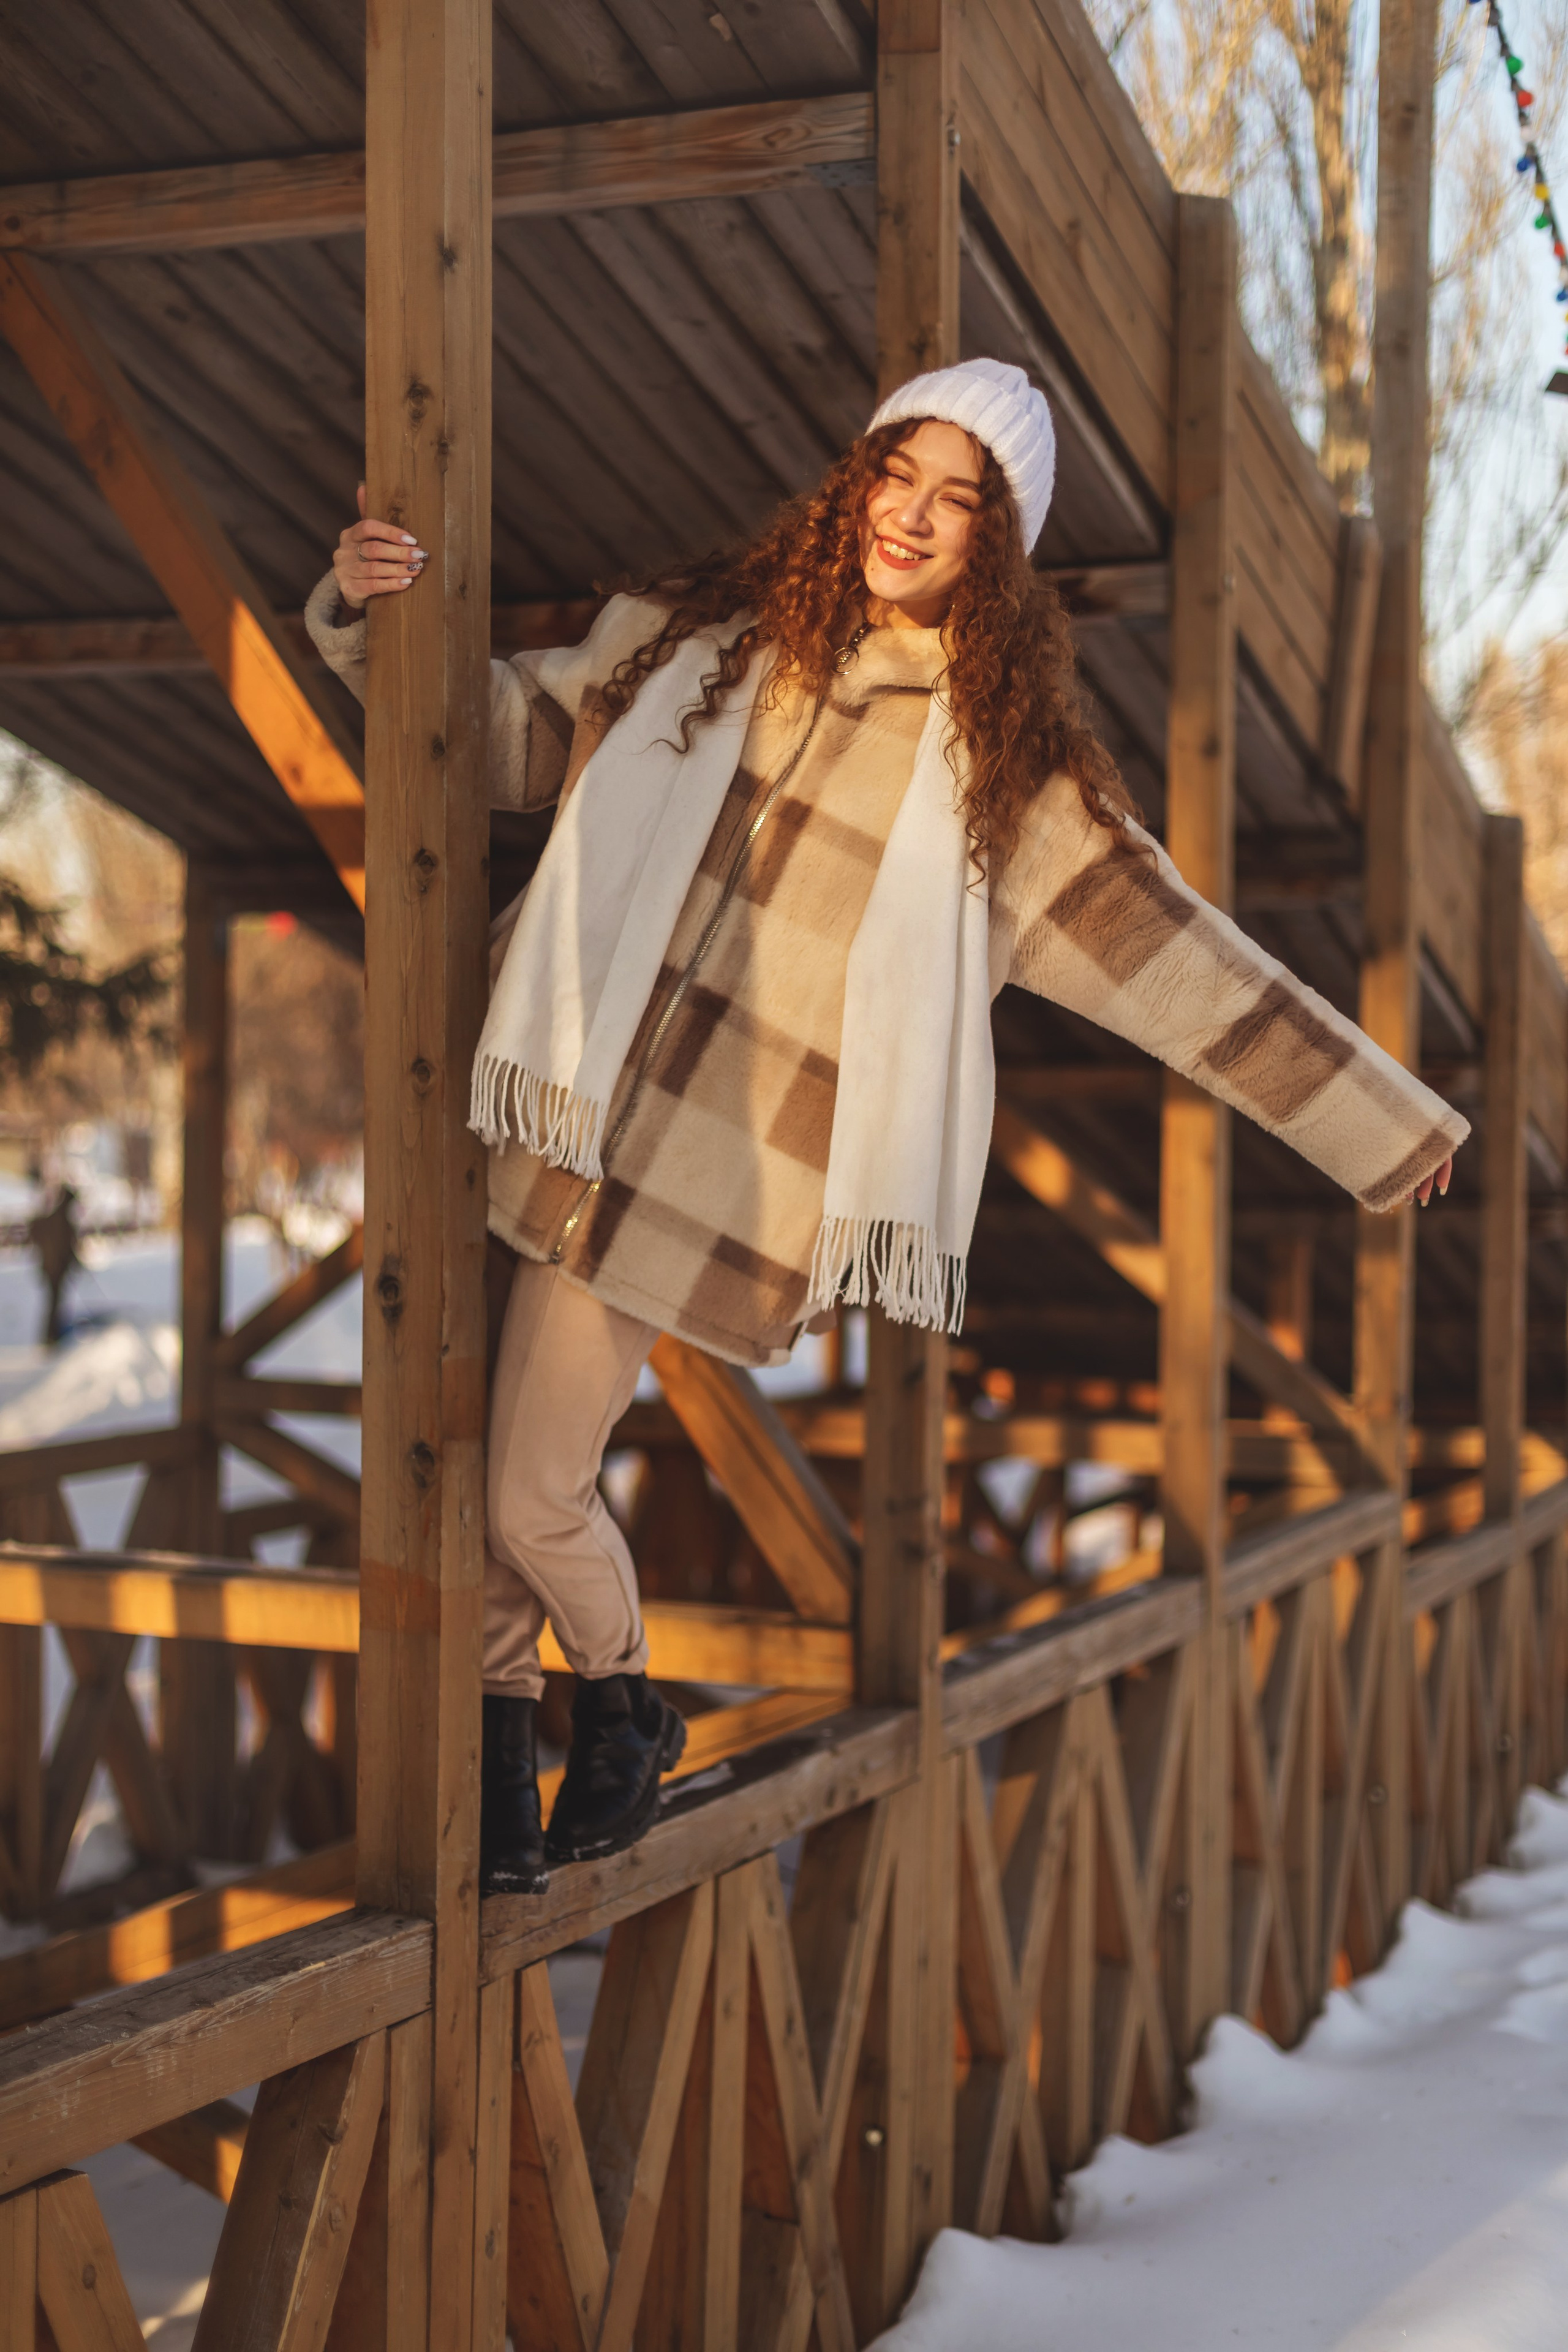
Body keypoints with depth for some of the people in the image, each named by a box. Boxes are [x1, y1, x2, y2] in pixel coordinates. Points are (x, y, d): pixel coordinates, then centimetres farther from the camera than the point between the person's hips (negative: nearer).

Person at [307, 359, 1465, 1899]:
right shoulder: (705, 635, 10)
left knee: (537, 1495, -7)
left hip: (699, 1161, -3)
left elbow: (1184, 960, 6)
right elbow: (509, 728, 18)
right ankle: (498, 1747, 27)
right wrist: (371, 614, 1)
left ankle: (621, 1709, 24)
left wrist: (1387, 1124, 7)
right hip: (543, 1098, 3)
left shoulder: (1006, 765, 3)